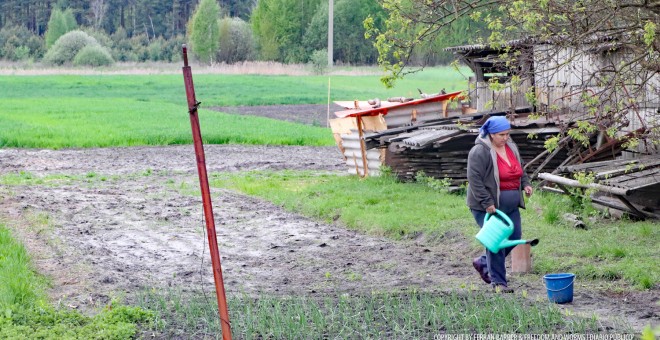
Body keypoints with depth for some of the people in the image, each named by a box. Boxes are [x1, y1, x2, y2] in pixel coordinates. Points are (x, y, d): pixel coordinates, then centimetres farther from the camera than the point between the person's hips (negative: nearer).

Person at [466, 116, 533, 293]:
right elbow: (474, 179, -19)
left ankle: (483, 263, 28)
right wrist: (487, 203, -22)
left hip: (511, 205, 8)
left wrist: (525, 184, 5)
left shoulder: (511, 147, 9)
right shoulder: (479, 152, -16)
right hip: (488, 206, -8)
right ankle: (498, 282, 1)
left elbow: (519, 169, 24)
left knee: (514, 238, 9)